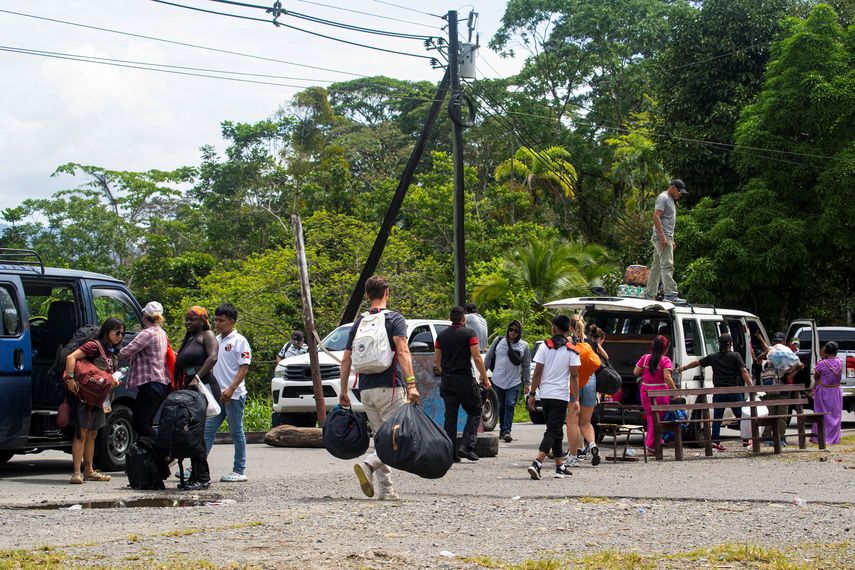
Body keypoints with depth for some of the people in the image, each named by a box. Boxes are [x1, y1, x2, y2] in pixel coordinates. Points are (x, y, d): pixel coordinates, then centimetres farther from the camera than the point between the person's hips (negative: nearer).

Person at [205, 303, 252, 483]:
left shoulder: (239, 341, -6)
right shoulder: (215, 341, 15)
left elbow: (244, 367, -12)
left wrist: (231, 389, -21)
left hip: (234, 395, -7)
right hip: (216, 394, 7)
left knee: (236, 432, 0)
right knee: (207, 431, 3)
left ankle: (239, 471, 6)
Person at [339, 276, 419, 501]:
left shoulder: (359, 322, 13)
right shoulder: (395, 318, -3)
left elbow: (346, 360, 13)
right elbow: (402, 351, -18)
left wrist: (343, 391, 20)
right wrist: (411, 383, -23)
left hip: (366, 390, 6)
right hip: (390, 388, -6)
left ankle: (386, 489, 6)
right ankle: (368, 465, -24)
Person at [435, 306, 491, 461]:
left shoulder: (441, 336, 9)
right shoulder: (469, 333, -7)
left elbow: (436, 361, 13)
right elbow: (477, 358, -11)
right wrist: (485, 377, -3)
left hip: (447, 381, 5)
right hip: (465, 379, -5)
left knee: (450, 417, 7)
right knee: (474, 412, 8)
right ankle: (467, 446, -8)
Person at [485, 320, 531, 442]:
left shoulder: (523, 346, 4)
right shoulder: (498, 342, 4)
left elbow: (526, 366, 9)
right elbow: (488, 357, 12)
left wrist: (527, 382, 7)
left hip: (514, 382, -1)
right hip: (498, 380, 1)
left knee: (510, 405, -12)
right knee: (502, 406, 9)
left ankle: (507, 431, -15)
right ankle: (502, 429, 22)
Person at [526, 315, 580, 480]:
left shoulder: (544, 347, 1)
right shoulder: (571, 350, -4)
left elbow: (537, 372, 0)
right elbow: (574, 376, -7)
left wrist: (532, 394, 6)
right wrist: (576, 399, -3)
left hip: (545, 394, 4)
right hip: (561, 395, -4)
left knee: (556, 431, 16)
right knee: (553, 431, -5)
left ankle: (560, 466, 23)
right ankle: (536, 463, -22)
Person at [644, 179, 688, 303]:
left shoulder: (671, 200, 23)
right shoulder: (663, 198, -8)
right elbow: (656, 217, -18)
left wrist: (671, 240, 25)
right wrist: (663, 236, -24)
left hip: (666, 237, 10)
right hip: (662, 237, -10)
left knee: (656, 267, 10)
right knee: (667, 265, -16)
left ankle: (649, 295, 12)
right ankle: (670, 294, -22)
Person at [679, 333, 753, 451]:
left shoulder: (713, 357, 7)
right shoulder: (735, 356, -2)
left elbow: (697, 363, 20)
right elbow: (744, 372, -10)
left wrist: (683, 368, 35)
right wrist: (751, 386, -11)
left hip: (718, 392, 2)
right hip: (734, 391, -2)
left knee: (717, 417, 3)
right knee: (741, 416, 7)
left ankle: (715, 441, -2)